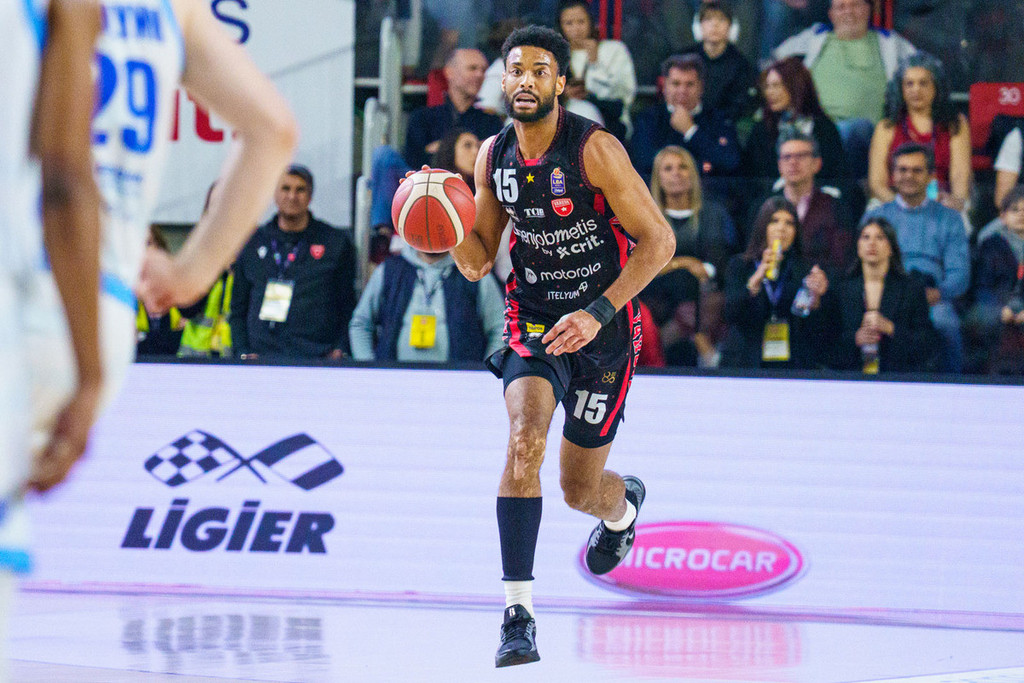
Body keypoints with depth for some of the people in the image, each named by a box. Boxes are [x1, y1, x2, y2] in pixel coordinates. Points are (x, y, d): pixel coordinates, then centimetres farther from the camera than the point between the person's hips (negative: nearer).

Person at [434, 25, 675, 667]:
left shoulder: (594, 148, -19)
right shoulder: (494, 155, -1)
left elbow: (658, 241, -17)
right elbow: (478, 263, 7)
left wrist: (598, 314, -26)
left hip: (603, 325, -3)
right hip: (534, 318, 3)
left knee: (580, 489, 7)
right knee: (525, 439, -25)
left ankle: (623, 503, 49)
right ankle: (519, 615, -24)